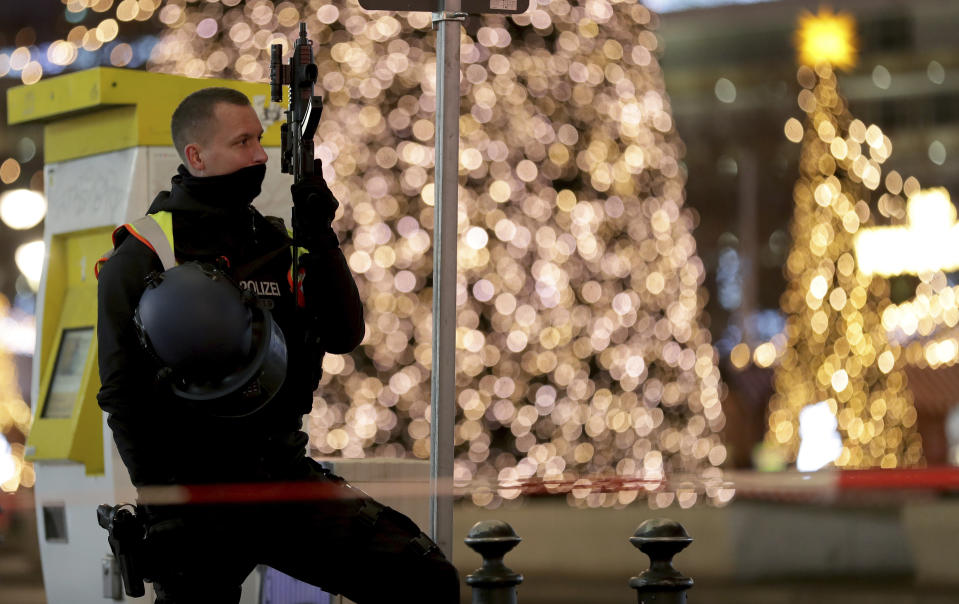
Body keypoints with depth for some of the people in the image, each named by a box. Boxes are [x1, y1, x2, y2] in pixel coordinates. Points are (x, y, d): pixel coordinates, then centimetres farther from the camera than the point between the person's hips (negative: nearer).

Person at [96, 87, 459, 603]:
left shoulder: (275, 244, 12)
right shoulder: (142, 258, -4)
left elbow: (344, 336, 8)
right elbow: (122, 396, -7)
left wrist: (319, 240, -3)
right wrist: (165, 511, -13)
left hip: (288, 479, 4)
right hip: (196, 498, -4)